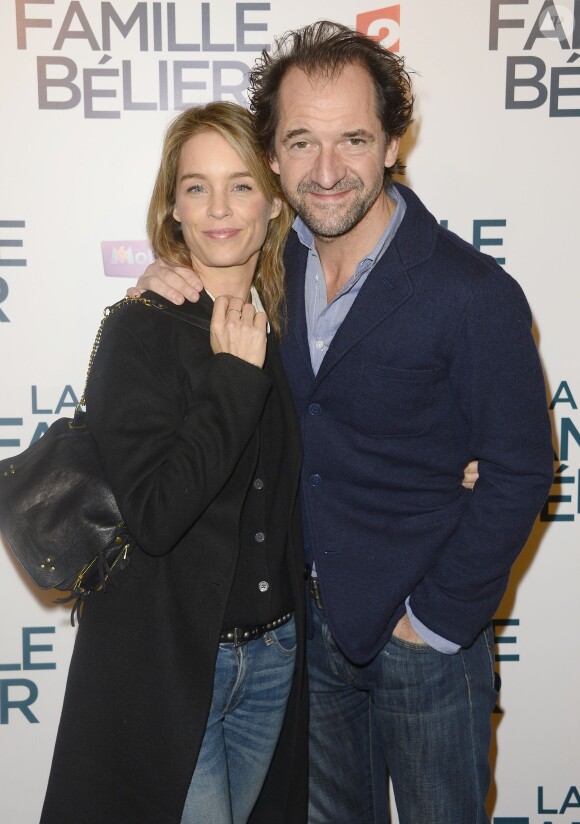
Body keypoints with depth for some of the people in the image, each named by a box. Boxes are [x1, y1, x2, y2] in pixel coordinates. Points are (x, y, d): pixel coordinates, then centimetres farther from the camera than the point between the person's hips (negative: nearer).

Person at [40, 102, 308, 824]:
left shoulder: (281, 331, 3)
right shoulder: (140, 332, -14)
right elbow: (156, 514, -25)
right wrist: (234, 377, -22)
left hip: (273, 655, 6)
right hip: (167, 663, -5)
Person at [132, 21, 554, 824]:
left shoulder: (475, 294, -20)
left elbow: (518, 472, -15)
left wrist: (439, 617, -11)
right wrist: (173, 281, -8)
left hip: (425, 638, -4)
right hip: (308, 620, 5)